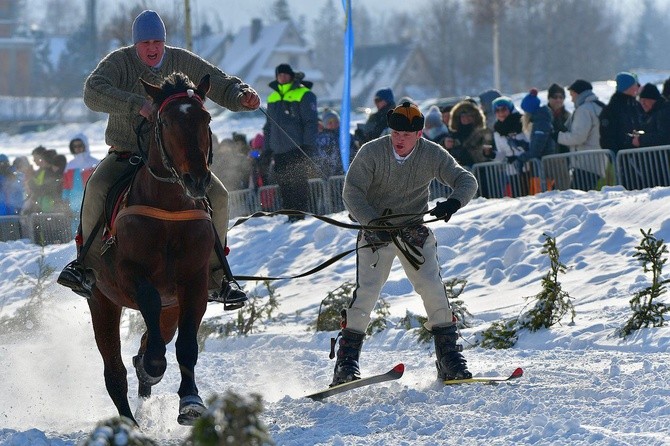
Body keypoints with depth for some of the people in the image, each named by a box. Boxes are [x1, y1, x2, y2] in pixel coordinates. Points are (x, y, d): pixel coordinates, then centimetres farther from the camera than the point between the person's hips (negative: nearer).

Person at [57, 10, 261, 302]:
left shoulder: (184, 63, -1)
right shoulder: (119, 62, -9)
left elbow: (223, 87, 2)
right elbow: (93, 92, -27)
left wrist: (243, 96, -23)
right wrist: (137, 105, -41)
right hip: (126, 154, -2)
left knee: (217, 196, -18)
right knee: (97, 187, -32)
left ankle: (217, 277, -5)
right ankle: (85, 260, -13)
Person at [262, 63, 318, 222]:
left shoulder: (304, 95, -2)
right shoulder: (273, 98, 18)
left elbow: (311, 122, -7)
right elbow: (268, 126, 24)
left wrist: (307, 146, -15)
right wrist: (267, 149, 17)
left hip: (297, 148, -6)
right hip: (279, 150, 6)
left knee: (298, 182, -9)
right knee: (283, 184, 3)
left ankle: (300, 214, -8)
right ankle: (291, 215, 8)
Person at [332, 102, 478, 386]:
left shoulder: (433, 155, -8)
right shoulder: (371, 153, -14)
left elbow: (467, 181, -9)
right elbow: (352, 192, -16)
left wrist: (454, 202, -32)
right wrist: (373, 222, -32)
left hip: (415, 231, 2)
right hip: (376, 230, -2)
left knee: (433, 288, -11)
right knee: (366, 292, -14)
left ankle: (449, 357, 0)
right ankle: (346, 361, -8)